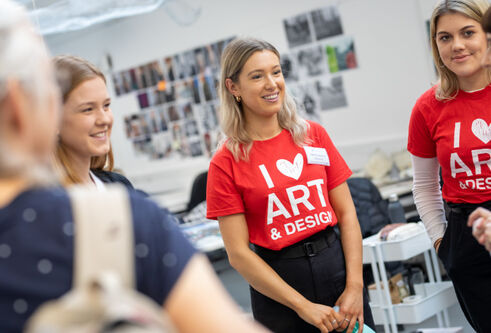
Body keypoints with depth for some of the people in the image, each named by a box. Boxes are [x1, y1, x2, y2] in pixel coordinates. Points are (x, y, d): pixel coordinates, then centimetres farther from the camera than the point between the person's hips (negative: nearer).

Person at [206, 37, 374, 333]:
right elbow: (238, 253, -9)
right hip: (277, 281, -3)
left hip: (335, 262, 3)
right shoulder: (226, 162, -7)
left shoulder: (314, 135, 3)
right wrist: (304, 306, -12)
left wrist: (355, 286, -7)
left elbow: (346, 213, 3)